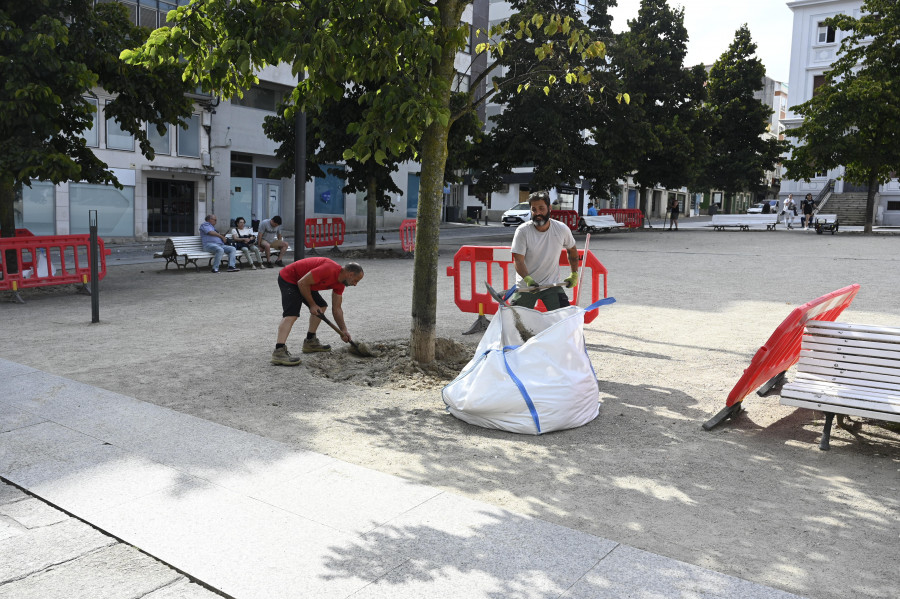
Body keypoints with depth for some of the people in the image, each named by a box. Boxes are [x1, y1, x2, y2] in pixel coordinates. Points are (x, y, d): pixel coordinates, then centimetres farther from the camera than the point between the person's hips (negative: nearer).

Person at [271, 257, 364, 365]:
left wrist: (343, 330, 5)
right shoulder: (329, 269, -28)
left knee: (321, 307, 15)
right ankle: (279, 351, -36)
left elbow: (336, 309, 9)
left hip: (301, 282, 10)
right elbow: (302, 283, -25)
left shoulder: (340, 283, 3)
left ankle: (310, 342, 19)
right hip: (288, 278, -10)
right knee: (291, 314, -25)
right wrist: (312, 305, -16)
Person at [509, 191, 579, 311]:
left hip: (552, 285, 1)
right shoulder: (522, 231, -13)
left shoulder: (562, 229, -5)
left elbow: (572, 250, 15)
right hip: (525, 287, -1)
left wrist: (574, 274, 12)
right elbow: (518, 260, -18)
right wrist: (527, 279, -35)